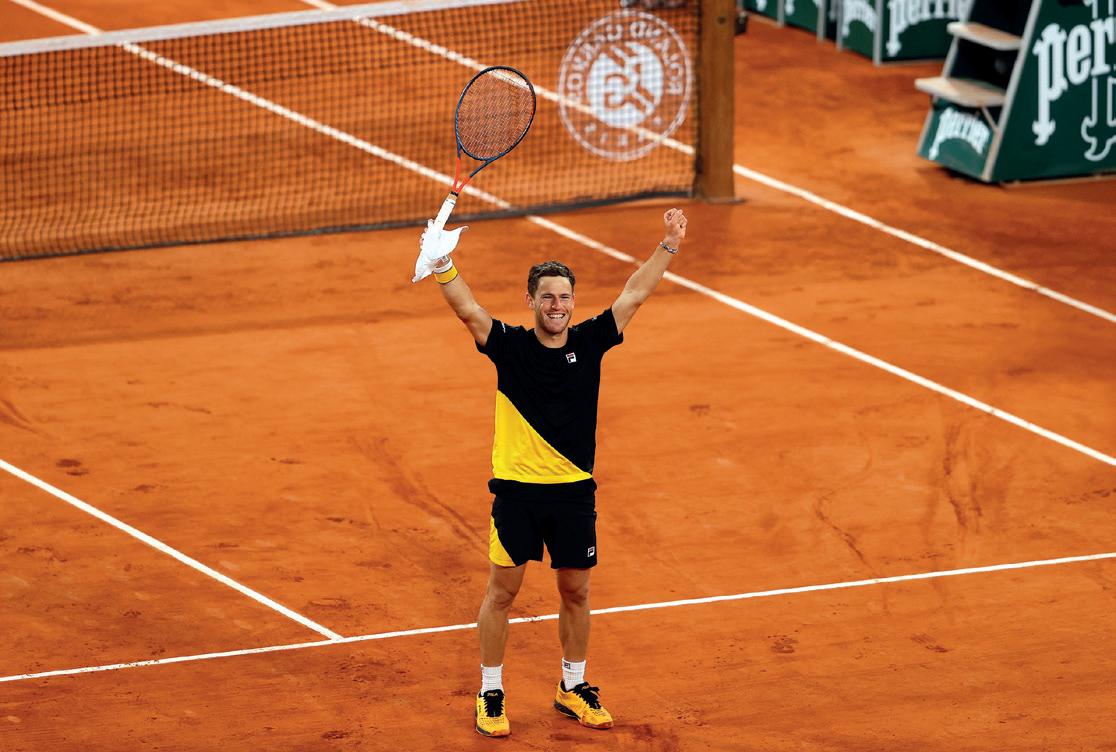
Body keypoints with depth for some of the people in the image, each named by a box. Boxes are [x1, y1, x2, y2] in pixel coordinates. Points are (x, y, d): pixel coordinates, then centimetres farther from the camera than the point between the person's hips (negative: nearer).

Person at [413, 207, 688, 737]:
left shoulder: (589, 342, 1)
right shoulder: (510, 346, -6)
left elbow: (633, 296, 3)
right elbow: (467, 309, -19)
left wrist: (668, 247, -1)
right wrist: (443, 266, -36)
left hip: (574, 492, 3)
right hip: (516, 491, -3)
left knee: (575, 593, 12)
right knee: (502, 591, 4)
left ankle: (573, 687, 29)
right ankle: (490, 694, 14)